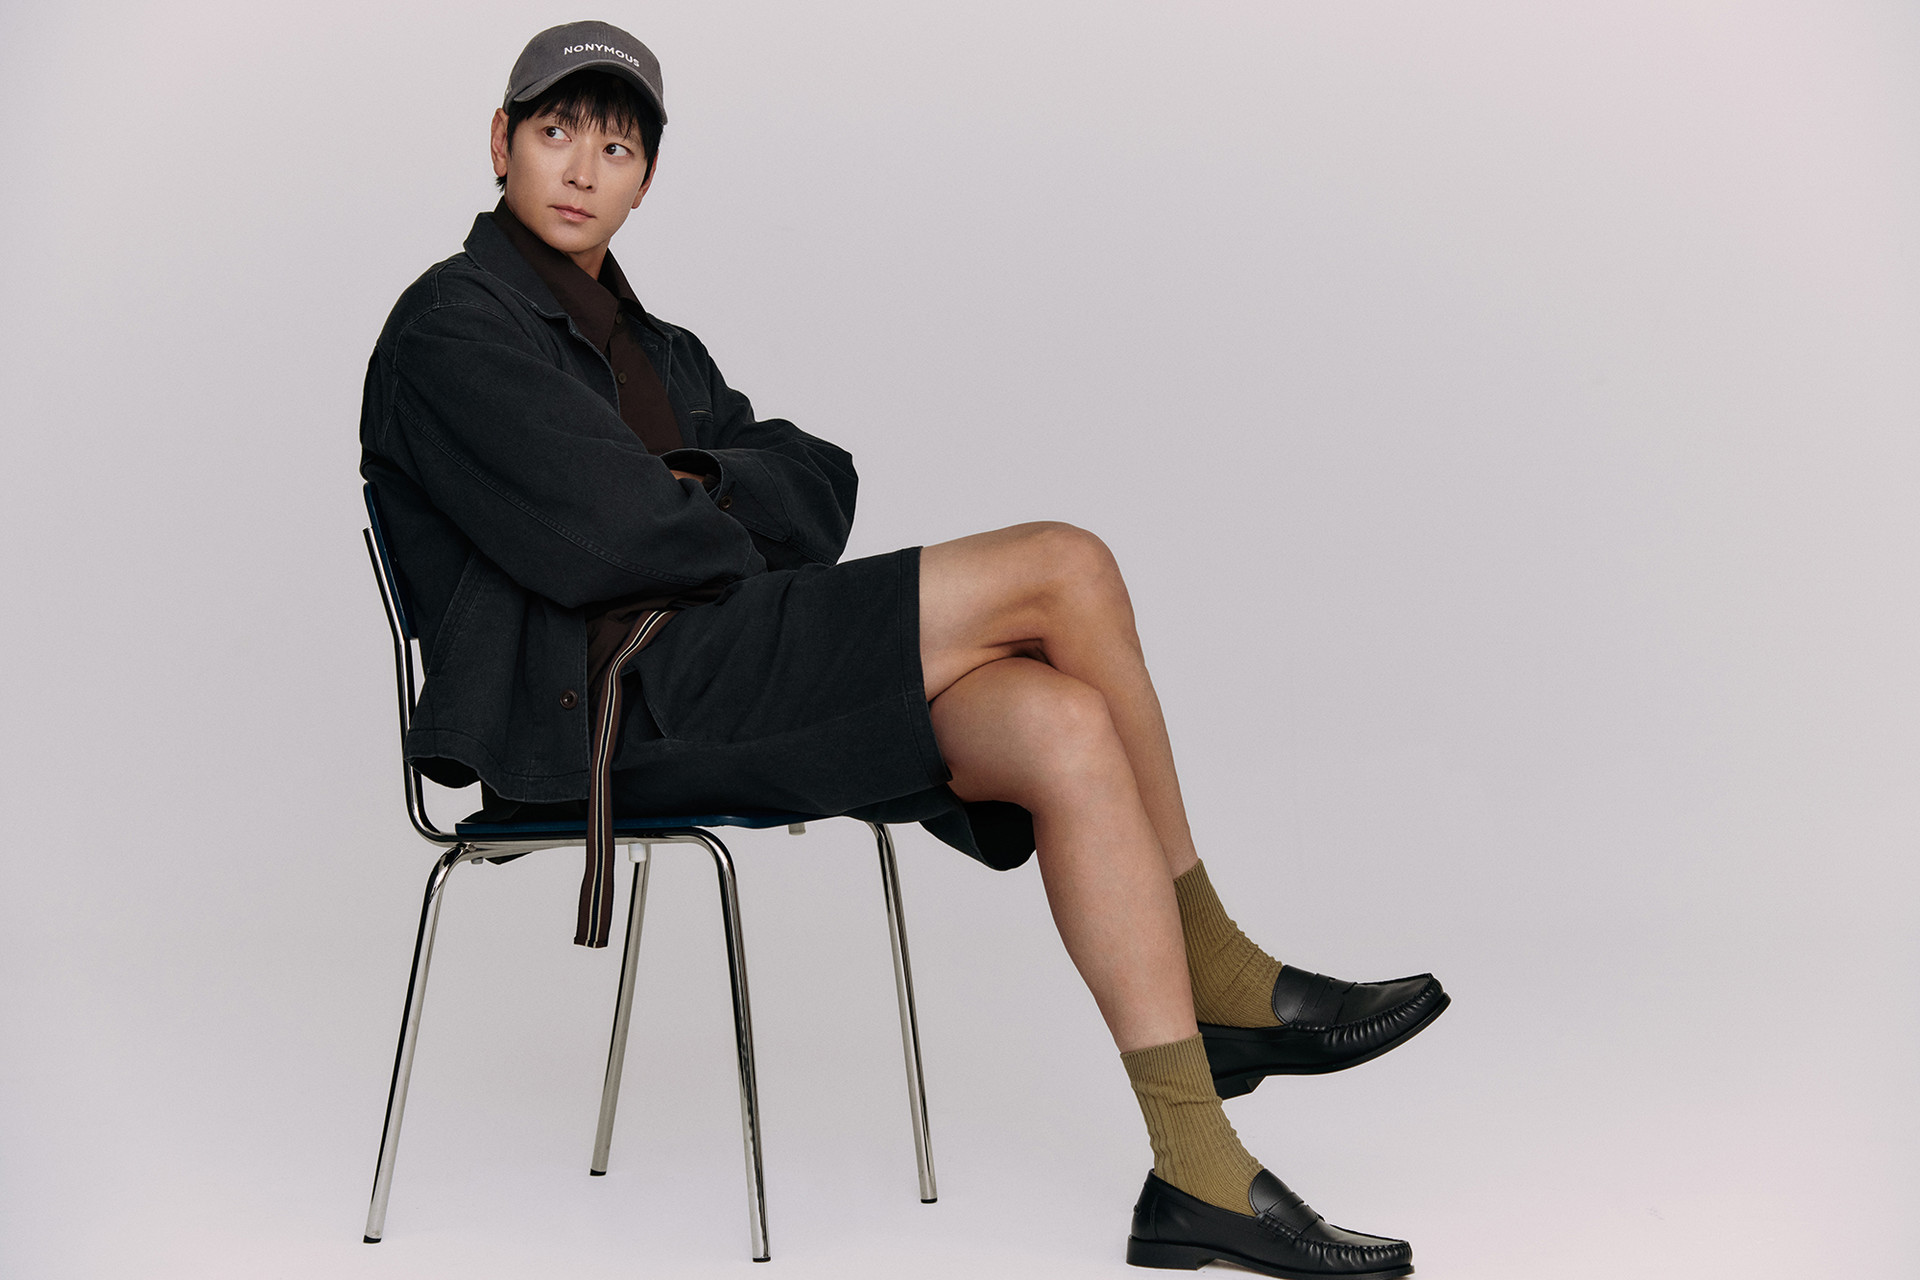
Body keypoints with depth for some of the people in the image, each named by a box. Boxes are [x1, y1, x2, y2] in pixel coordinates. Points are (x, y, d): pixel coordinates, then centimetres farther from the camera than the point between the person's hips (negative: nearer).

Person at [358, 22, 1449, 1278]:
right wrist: (732, 530, 3)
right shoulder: (451, 325, -1)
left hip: (697, 688, 8)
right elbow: (594, 538, -15)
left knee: (1063, 728, -17)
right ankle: (1219, 978, -9)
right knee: (1063, 568, -19)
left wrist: (696, 487, -5)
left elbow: (820, 488, 15)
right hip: (593, 709, -8)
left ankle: (1201, 1177, -14)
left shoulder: (659, 352, 27)